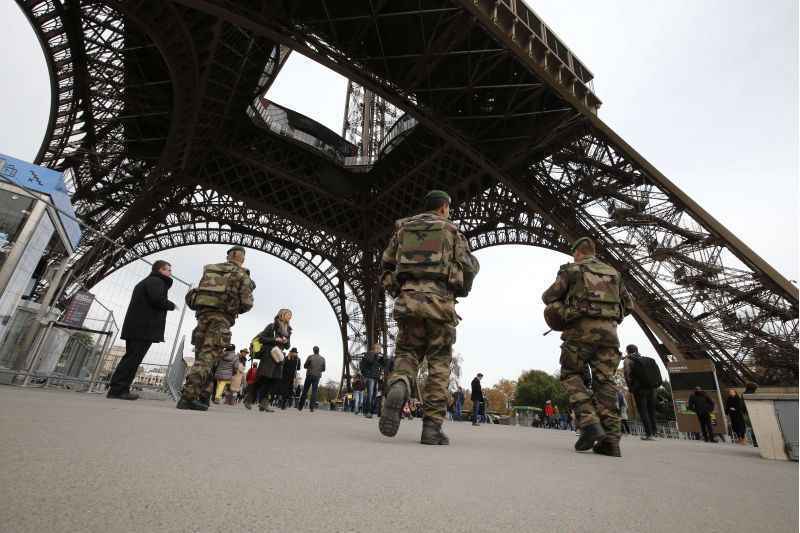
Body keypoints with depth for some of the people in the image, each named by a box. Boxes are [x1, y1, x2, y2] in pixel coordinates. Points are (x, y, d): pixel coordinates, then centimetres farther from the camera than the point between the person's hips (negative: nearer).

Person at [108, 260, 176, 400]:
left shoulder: (145, 282, 28)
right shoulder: (156, 281, -5)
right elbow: (157, 299, -21)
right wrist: (171, 305, -4)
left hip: (134, 327, 10)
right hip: (144, 328, -10)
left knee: (130, 358, 12)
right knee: (133, 359, -9)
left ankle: (117, 389, 13)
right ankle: (118, 389, -10)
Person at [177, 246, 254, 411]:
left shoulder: (210, 269, 20)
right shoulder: (242, 274, 4)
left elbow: (200, 293, 20)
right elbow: (247, 302, -3)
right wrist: (237, 310, 18)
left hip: (202, 314, 6)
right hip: (221, 317, -5)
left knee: (202, 356, 13)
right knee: (207, 357, -10)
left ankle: (201, 397, 12)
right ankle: (187, 397, -20)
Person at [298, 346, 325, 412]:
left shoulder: (310, 357, -3)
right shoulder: (322, 358, 3)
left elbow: (305, 366, 0)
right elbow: (323, 369, 8)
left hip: (309, 375, -1)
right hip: (317, 376, 1)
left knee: (305, 391, 7)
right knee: (314, 392, 2)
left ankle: (300, 406, 12)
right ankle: (312, 407, -6)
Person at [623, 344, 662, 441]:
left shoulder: (628, 360, -1)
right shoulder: (648, 360, 17)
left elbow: (628, 375, -9)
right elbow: (657, 373, 12)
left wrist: (630, 388, -3)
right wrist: (655, 386, 13)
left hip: (640, 389, -5)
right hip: (652, 388, 6)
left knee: (643, 411, 0)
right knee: (651, 410, 15)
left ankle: (649, 433, -6)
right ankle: (654, 432, 16)